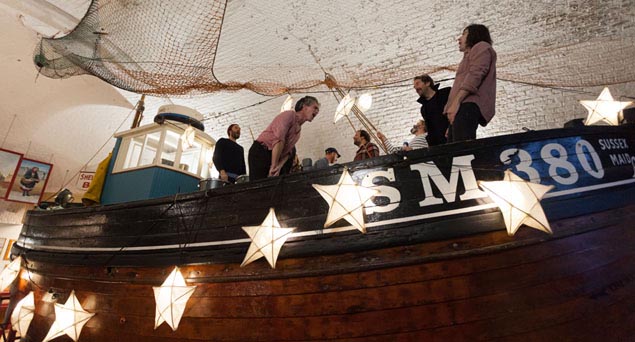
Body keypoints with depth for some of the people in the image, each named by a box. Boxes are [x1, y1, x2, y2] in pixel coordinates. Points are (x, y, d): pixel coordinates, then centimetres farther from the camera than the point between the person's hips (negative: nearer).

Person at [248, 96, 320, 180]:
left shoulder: (299, 130, 17)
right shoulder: (289, 115, -8)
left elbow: (288, 151, 7)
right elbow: (278, 139, -20)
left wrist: (279, 166, -12)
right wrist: (274, 166, -22)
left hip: (275, 157, 8)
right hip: (260, 153, -8)